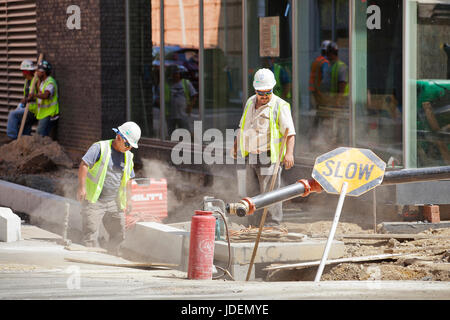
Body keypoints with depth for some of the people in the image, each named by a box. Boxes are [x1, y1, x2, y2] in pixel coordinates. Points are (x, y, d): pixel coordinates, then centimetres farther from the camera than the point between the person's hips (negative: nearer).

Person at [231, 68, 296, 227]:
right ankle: (255, 227, 13)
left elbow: (290, 132, -12)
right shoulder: (250, 102, 14)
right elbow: (243, 126, 28)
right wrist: (235, 145, 26)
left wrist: (289, 153, -25)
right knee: (253, 194, 8)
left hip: (269, 158, -6)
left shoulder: (280, 106, -6)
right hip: (251, 156, 6)